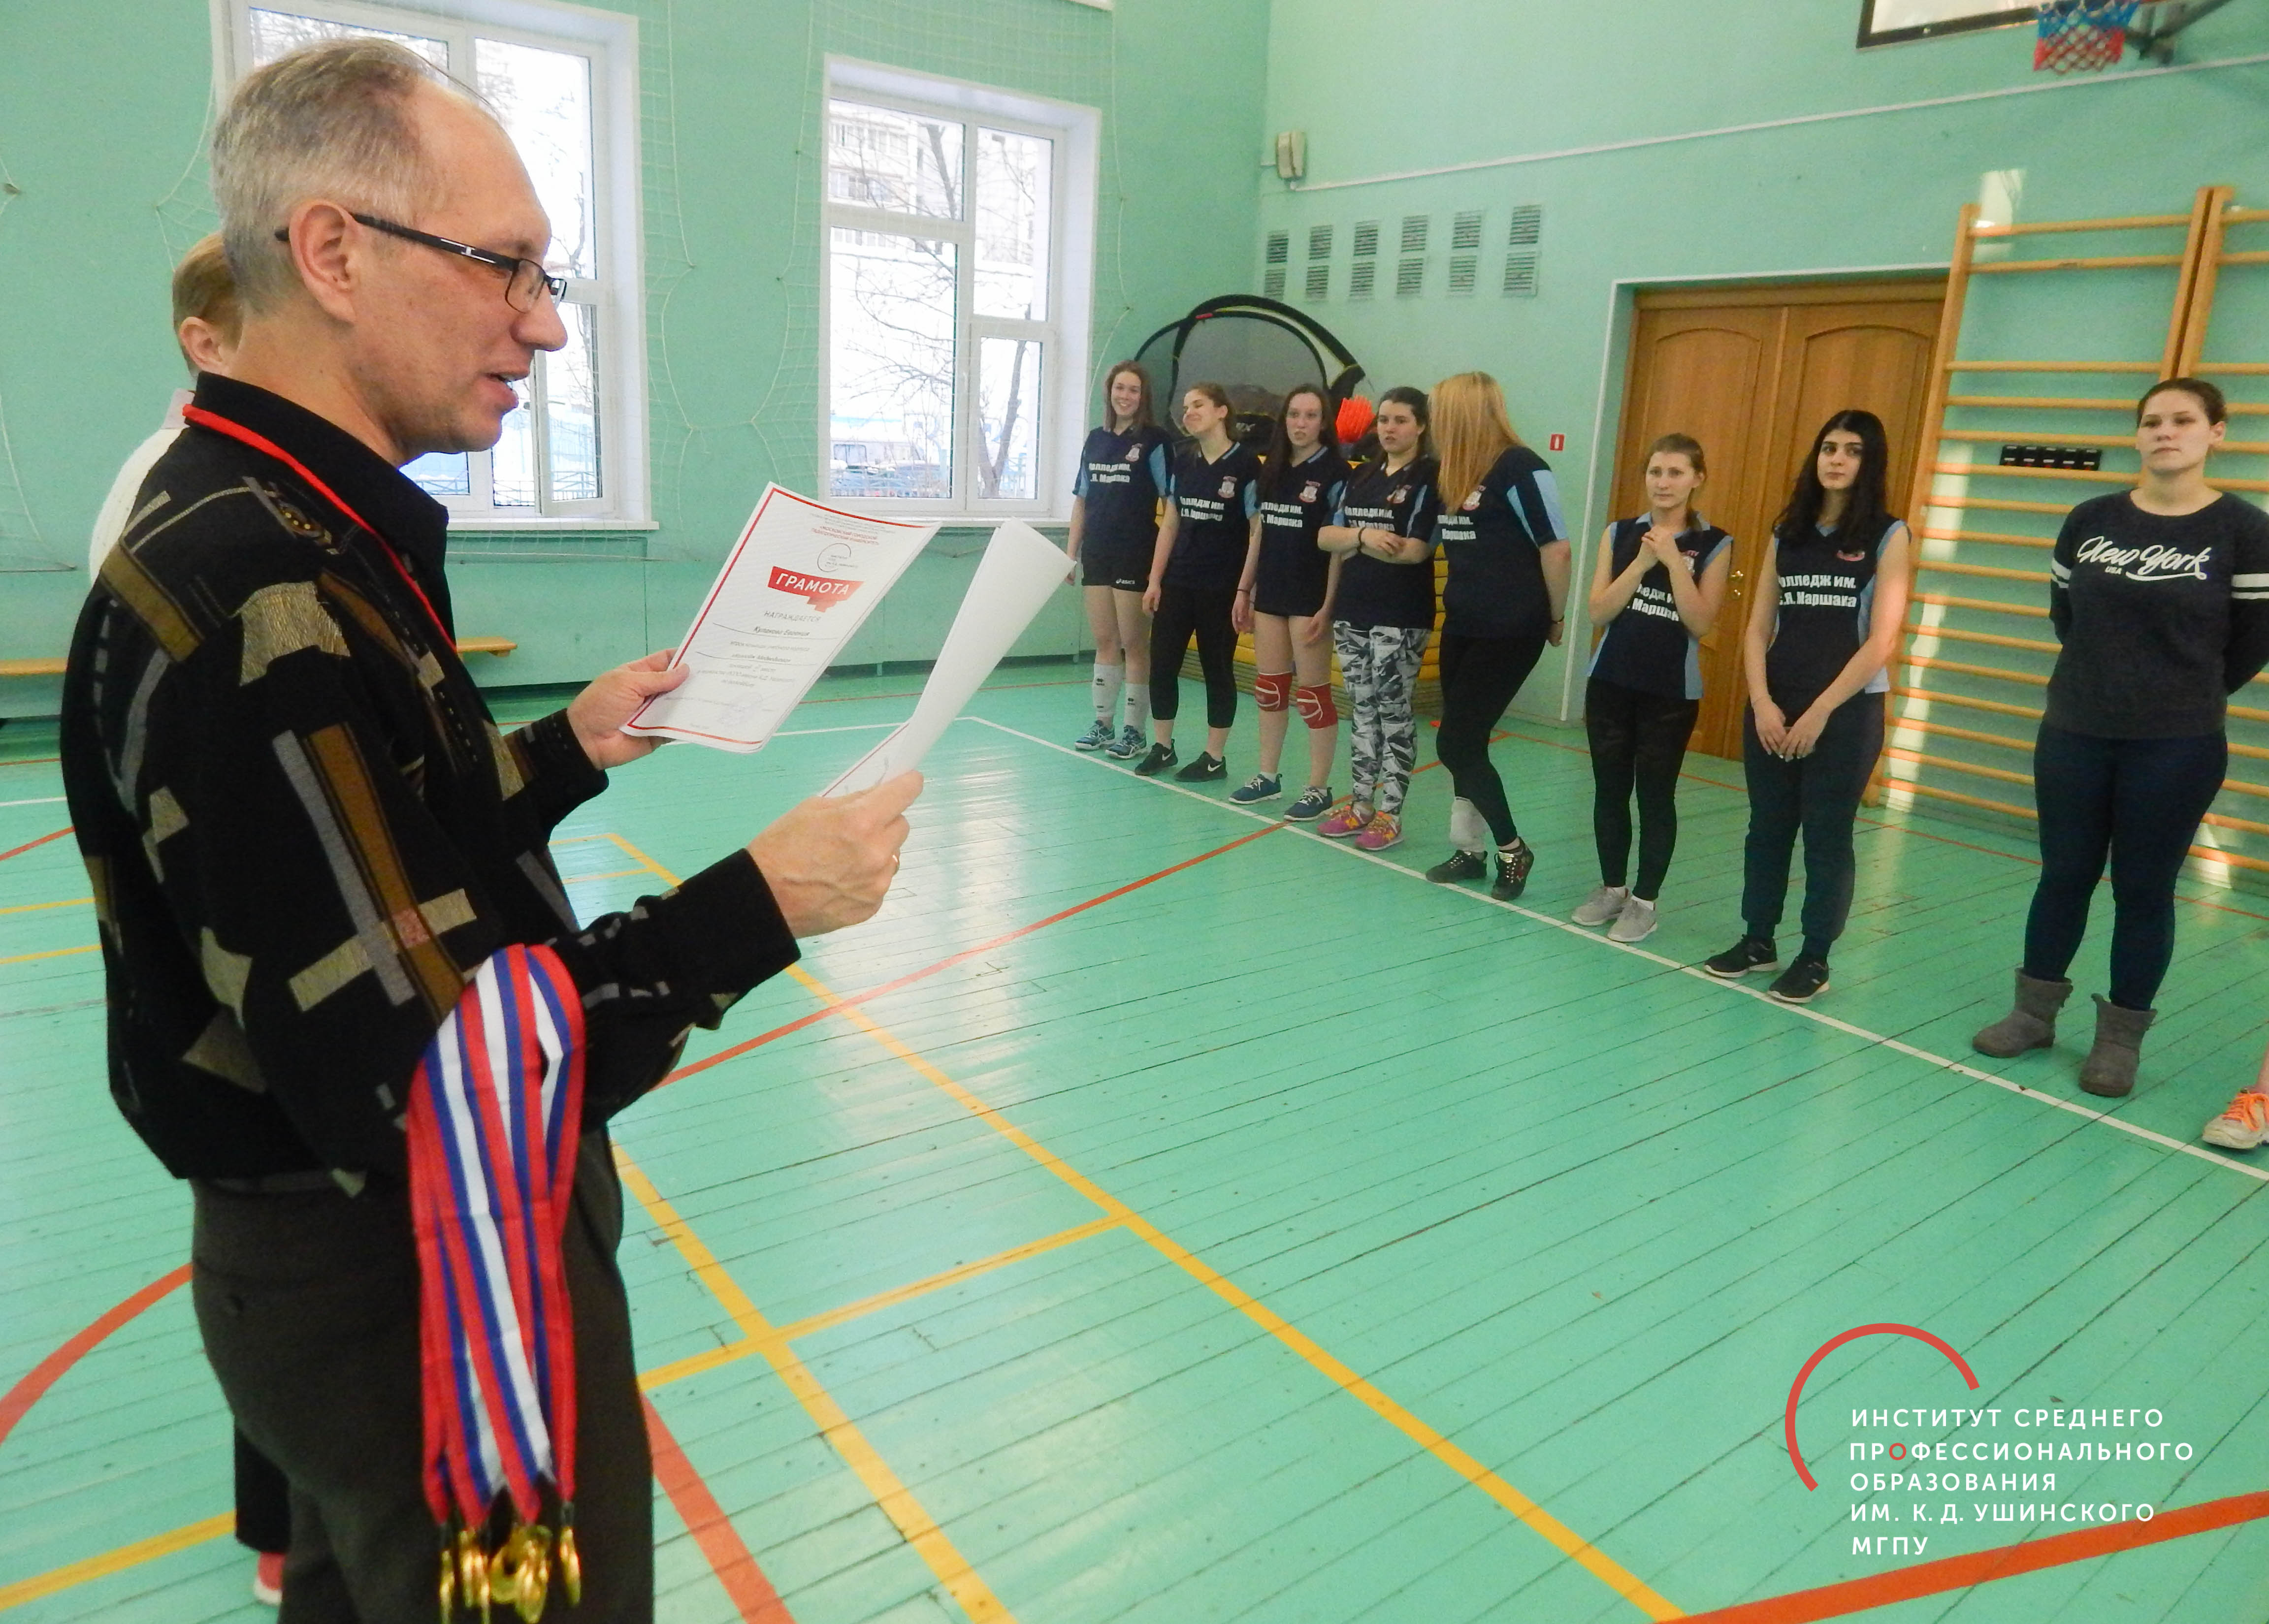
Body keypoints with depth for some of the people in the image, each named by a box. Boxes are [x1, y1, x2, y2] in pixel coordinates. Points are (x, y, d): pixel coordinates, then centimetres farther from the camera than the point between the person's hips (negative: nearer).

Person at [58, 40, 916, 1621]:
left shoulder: (277, 532, 5)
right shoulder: (256, 602, -28)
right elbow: (422, 1084, -30)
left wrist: (567, 750, 5)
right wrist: (757, 908, -27)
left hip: (367, 1256, 10)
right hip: (415, 1294, -10)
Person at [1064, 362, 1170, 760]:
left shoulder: (1153, 440, -4)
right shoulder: (1096, 439, 12)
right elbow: (1082, 500, 16)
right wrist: (1072, 551, 11)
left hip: (1136, 556, -5)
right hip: (1097, 554, 5)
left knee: (1133, 644, 0)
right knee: (1104, 642, 10)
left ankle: (1134, 731, 8)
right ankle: (1103, 724, 19)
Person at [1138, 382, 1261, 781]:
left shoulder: (1245, 463, -8)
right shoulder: (1182, 460, 8)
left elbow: (1259, 532, -8)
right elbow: (1170, 522, 12)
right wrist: (1155, 580, 7)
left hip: (1221, 587, -5)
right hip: (1177, 582, 5)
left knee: (1217, 669, 4)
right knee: (1161, 664, 5)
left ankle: (1215, 757, 15)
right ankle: (1162, 748, 20)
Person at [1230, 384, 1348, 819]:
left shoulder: (1334, 472, -8)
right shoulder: (1273, 470, 11)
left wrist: (1328, 607, -16)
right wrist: (1244, 590, 13)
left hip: (1309, 598, -6)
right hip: (1270, 592, 6)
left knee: (1312, 692, -2)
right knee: (1269, 687, 11)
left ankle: (1319, 789, 7)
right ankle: (1268, 776, 23)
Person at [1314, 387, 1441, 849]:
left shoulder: (1430, 478, -5)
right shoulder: (1361, 476, 14)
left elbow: (1417, 549, -16)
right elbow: (1325, 536, 5)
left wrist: (1354, 543, -7)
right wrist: (1365, 536, -14)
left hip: (1401, 617, -6)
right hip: (1351, 611, 6)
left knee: (1393, 712, 0)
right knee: (1361, 710, 11)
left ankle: (1390, 814, 7)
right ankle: (1361, 805, 20)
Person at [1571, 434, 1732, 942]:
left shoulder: (1714, 545, -3)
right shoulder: (1621, 534, 4)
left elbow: (1700, 624, -12)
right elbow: (1599, 612, -4)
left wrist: (1673, 560, -17)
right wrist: (1642, 562, -14)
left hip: (1672, 692, -3)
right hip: (1610, 683, 3)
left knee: (1656, 796, 3)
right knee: (1609, 790, 9)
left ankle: (1644, 901, 13)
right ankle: (1611, 889, 24)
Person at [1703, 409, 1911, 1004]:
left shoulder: (1887, 537, -3)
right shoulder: (1787, 532, 9)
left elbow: (1881, 642, -10)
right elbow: (1758, 628, 6)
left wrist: (1820, 712, -13)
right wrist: (1763, 703, -6)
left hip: (1847, 712, -4)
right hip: (1772, 709, 4)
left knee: (1828, 836, 4)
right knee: (1767, 827, 11)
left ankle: (1815, 959, 14)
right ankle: (1758, 940, 24)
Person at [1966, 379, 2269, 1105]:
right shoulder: (2091, 520, 1)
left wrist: (2186, 696, 9)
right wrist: (2106, 678, 14)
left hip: (2177, 747, -2)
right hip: (2072, 733, 3)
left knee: (2144, 890, 6)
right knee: (2063, 875, 11)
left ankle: (2120, 1038, 18)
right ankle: (2034, 1012, 24)